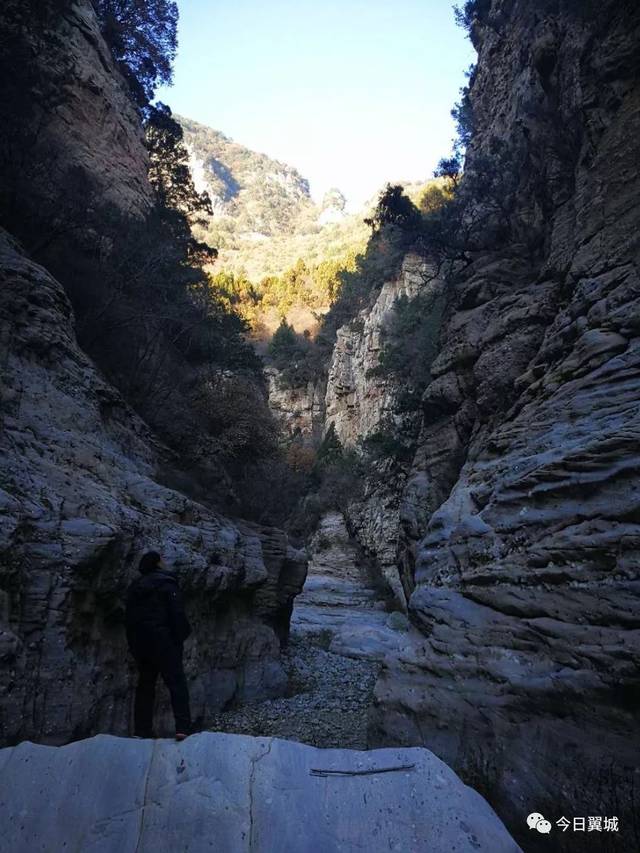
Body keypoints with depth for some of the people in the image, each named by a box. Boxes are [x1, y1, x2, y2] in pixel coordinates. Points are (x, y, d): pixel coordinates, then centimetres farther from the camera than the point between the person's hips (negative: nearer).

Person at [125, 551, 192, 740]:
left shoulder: (135, 587, 15)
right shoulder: (166, 583, -6)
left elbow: (129, 619, 17)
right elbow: (177, 612, -15)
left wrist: (133, 645, 20)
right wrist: (181, 636, -9)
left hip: (139, 641, 7)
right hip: (163, 639, -7)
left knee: (145, 683, 16)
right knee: (176, 681, -6)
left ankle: (141, 730, 16)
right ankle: (182, 727, -14)